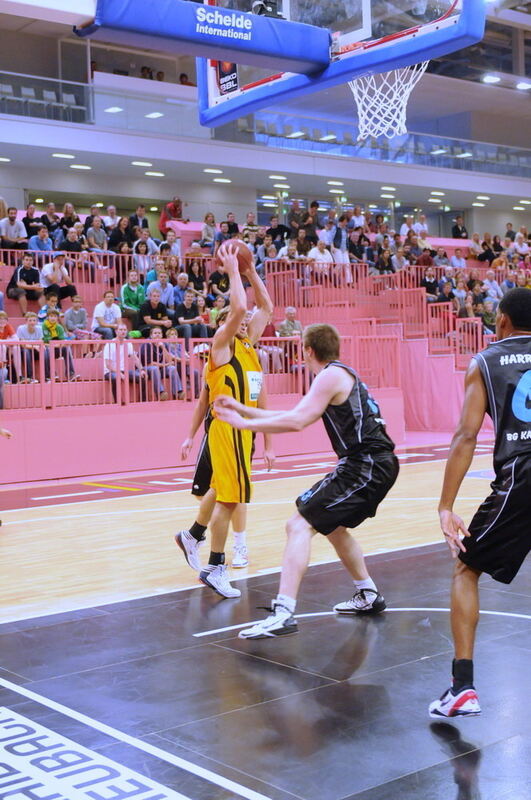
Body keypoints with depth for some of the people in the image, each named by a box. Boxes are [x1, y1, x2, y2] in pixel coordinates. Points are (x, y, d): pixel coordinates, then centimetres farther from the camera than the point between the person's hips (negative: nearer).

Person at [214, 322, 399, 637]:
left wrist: (244, 423, -12)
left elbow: (296, 422, -20)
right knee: (331, 525, 28)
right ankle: (368, 596, 37)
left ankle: (283, 614, -22)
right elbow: (298, 416, 23)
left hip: (365, 466, -10)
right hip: (377, 463, 10)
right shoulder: (342, 374, 21)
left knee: (300, 525, -13)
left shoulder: (331, 375, -10)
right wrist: (243, 409, 24)